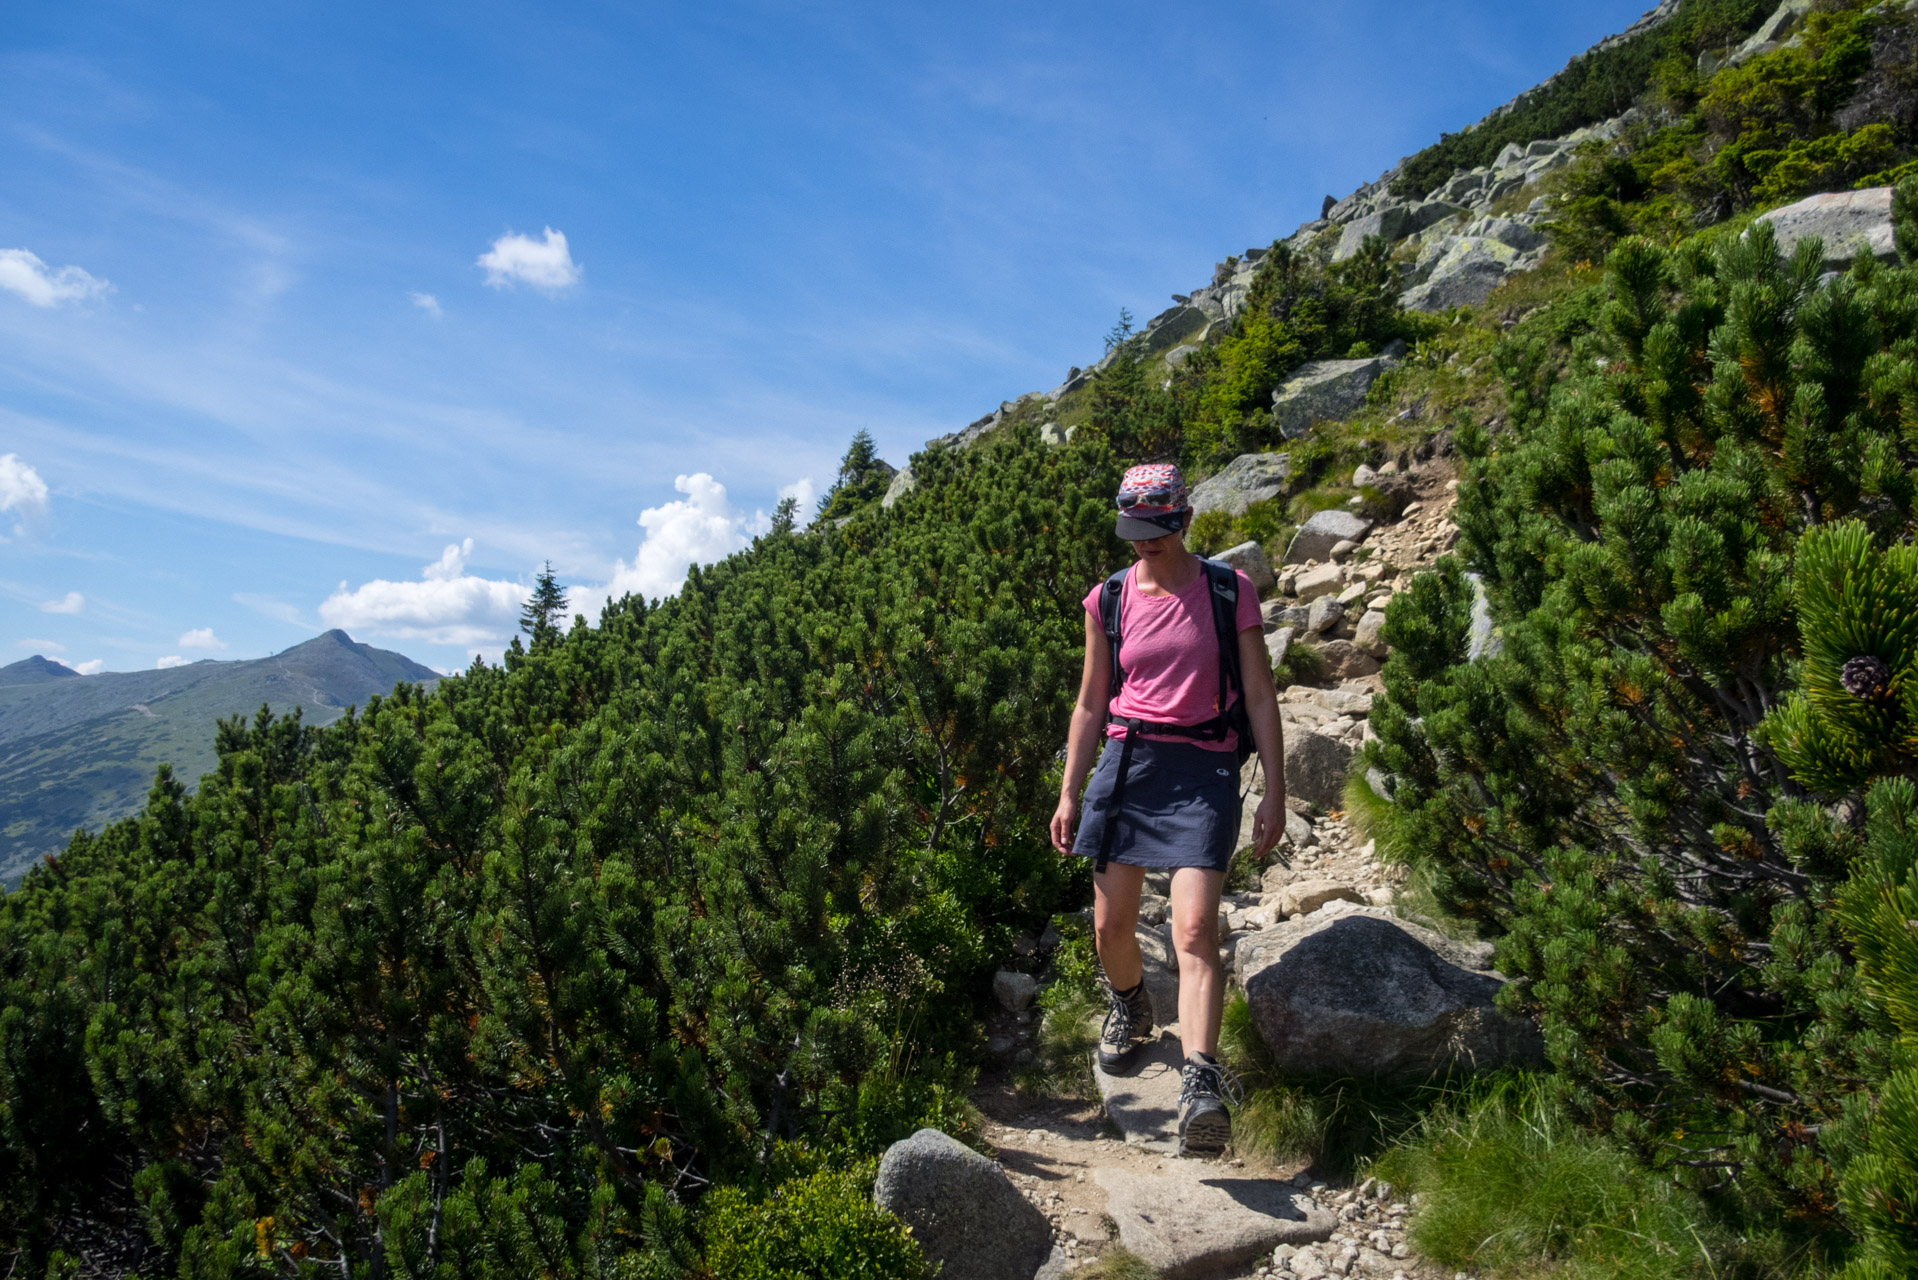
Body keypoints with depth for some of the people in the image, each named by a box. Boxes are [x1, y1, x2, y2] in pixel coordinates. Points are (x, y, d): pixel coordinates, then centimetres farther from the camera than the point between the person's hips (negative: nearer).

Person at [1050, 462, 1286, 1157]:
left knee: (1195, 927, -17)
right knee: (1111, 925, 6)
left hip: (1202, 768, -3)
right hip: (1126, 761, 3)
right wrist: (1068, 795, 11)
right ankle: (1130, 1008, 38)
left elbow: (1260, 695, 3)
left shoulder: (1230, 591, 1)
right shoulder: (1108, 599, 8)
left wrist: (1274, 792, -2)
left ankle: (1201, 1083, -21)